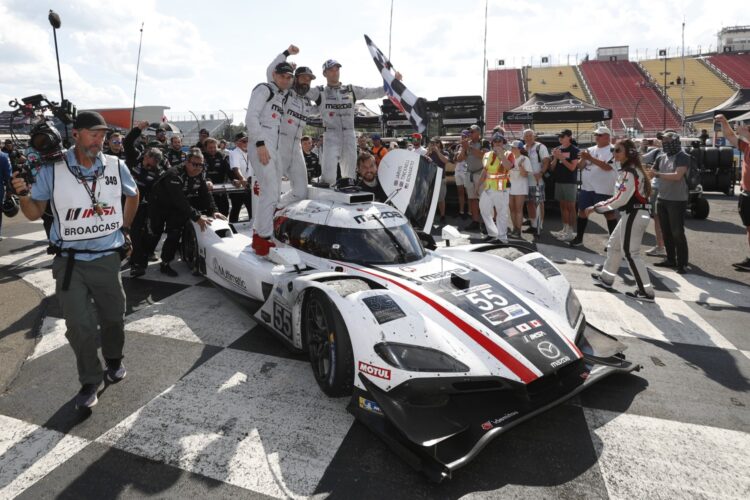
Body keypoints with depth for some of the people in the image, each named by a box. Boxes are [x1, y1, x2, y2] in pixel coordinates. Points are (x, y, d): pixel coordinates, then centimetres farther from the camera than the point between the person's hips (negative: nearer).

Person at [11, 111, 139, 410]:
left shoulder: (116, 166, -3)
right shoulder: (53, 169, -7)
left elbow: (133, 196, 17)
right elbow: (35, 213, 1)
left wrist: (124, 229, 15)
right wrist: (24, 196, -19)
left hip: (107, 258, 2)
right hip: (69, 261, -1)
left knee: (113, 316, 13)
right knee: (79, 326, -1)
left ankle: (114, 361, 40)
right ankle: (90, 382, 17)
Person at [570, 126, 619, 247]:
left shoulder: (612, 150, -8)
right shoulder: (591, 150, 12)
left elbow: (607, 167, -22)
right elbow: (580, 167, 11)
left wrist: (591, 158, -22)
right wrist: (583, 158, -10)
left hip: (603, 189, -6)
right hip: (587, 187, 7)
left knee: (609, 213, 2)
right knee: (582, 211, 9)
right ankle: (579, 238, 20)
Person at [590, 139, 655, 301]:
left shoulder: (628, 172, -18)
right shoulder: (633, 169, 14)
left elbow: (621, 199, -23)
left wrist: (596, 207, -18)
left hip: (634, 215, -11)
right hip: (635, 213, 11)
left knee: (630, 253, -6)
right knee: (614, 245, 20)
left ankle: (646, 292, -1)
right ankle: (606, 278, 33)